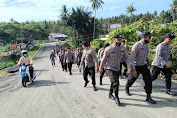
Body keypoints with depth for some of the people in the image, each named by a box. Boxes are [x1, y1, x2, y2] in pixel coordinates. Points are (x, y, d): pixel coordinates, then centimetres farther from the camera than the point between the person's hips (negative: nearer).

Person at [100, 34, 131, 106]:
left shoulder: (123, 48, -5)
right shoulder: (108, 49, -18)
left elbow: (126, 57, -4)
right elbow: (104, 59, -7)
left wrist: (128, 65, -22)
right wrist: (101, 68, 3)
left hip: (117, 69, 6)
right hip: (110, 69, -5)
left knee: (114, 83, 20)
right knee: (115, 82, -17)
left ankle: (110, 94, 42)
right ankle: (116, 98, 1)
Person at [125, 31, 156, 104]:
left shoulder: (147, 45, 0)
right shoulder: (136, 46, -24)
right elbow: (132, 58, -24)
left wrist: (148, 60, 5)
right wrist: (133, 70, -27)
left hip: (144, 65, 6)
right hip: (136, 66, -6)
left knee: (148, 80, -4)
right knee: (133, 79, 12)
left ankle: (148, 96, 5)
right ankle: (127, 88, 41)